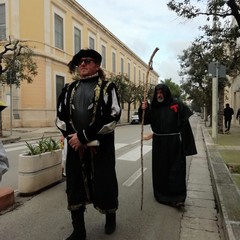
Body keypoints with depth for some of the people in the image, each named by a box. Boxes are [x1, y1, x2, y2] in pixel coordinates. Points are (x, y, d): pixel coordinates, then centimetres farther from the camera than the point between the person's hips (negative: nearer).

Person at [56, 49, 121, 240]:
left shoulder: (107, 87, -1)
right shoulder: (69, 89, 12)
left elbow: (112, 117, -13)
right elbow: (60, 117, 8)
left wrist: (84, 136, -17)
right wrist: (74, 138, -8)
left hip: (101, 146, -4)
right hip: (75, 144, 4)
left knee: (104, 182, 5)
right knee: (75, 184, 7)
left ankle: (111, 217, 36)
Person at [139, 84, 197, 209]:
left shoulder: (177, 105, -6)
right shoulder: (153, 106, 5)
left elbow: (184, 123, -8)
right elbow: (145, 121, 3)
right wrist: (143, 110, -16)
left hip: (174, 142, -4)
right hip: (158, 142, 4)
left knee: (176, 168, -1)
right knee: (159, 168, 12)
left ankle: (178, 197, 4)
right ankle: (161, 193, 28)